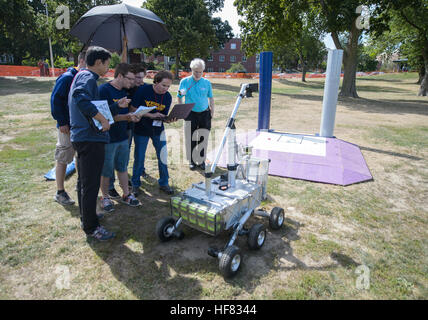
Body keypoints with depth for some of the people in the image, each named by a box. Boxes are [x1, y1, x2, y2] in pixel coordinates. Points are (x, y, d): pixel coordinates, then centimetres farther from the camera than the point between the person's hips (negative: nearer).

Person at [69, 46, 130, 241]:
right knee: (91, 184, -3)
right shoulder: (88, 77, -12)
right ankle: (91, 227, 8)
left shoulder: (83, 76, 21)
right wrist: (102, 119, -29)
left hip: (82, 137, 11)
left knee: (84, 181, 20)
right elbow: (80, 97, -34)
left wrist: (117, 105, 19)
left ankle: (86, 216, 36)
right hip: (90, 138, -11)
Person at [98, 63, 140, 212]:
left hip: (123, 137, 7)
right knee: (106, 170, 6)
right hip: (108, 138, -7)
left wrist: (133, 116, -2)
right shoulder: (103, 90, -15)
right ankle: (105, 197, 24)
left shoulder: (125, 91, 10)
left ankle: (126, 194, 29)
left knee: (122, 166, 16)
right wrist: (125, 117, -29)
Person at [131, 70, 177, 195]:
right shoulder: (143, 90, -14)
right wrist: (151, 115, -24)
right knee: (139, 158, 4)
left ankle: (163, 183, 22)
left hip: (158, 130, 3)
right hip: (141, 130, -3)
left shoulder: (168, 97, -3)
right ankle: (135, 184, 24)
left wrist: (170, 119, -22)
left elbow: (164, 116, 1)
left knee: (163, 157, 4)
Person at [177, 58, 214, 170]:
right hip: (191, 114, -1)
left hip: (205, 114, 1)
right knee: (191, 138, 2)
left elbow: (210, 98, 12)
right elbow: (179, 97, 7)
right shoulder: (184, 81, 0)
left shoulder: (207, 82, 3)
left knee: (203, 138, 5)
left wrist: (212, 111, 7)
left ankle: (201, 160, 18)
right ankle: (192, 161, 16)